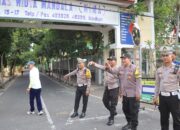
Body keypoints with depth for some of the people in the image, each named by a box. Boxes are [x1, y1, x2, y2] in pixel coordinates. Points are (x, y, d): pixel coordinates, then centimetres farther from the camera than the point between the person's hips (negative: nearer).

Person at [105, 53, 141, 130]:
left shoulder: (134, 68, -12)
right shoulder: (120, 68, 7)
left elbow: (138, 81, -15)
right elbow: (113, 71, -5)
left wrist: (138, 93, -18)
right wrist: (108, 68, -28)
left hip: (133, 94, -7)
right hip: (125, 94, 7)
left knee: (133, 111, 5)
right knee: (125, 109, 20)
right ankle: (129, 123, 40)